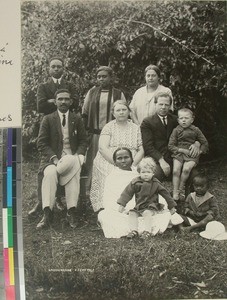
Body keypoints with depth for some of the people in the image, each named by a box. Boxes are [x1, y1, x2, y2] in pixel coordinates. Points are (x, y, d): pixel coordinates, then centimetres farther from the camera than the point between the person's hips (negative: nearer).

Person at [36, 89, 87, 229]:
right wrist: (54, 158, -14)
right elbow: (42, 143, 1)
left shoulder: (77, 119, 13)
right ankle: (47, 214, -34)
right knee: (50, 173, -34)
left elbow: (83, 141, 12)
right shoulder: (48, 119, 8)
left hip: (72, 158, 1)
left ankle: (71, 212, -31)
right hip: (52, 157, -1)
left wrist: (79, 156, -9)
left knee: (75, 171, -33)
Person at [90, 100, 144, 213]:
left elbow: (141, 150, 10)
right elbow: (102, 148, -3)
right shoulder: (109, 127, 11)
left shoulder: (136, 128, 18)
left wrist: (133, 164, -9)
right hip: (108, 162, -2)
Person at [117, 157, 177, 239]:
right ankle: (134, 230, -26)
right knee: (131, 213, -20)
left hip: (151, 207, -3)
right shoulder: (135, 182, 1)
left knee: (147, 213, -32)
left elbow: (166, 194, 7)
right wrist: (122, 205, 0)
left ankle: (147, 231, -35)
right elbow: (127, 193, 5)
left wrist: (171, 207, 10)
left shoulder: (155, 184, -1)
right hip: (138, 207, 4)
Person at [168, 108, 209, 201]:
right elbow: (170, 146, 0)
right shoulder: (176, 130, 3)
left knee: (186, 169, -28)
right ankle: (175, 194, -14)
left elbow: (205, 143, 10)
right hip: (178, 153, 1)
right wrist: (183, 150, -11)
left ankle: (181, 188, -6)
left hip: (192, 155, -1)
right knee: (175, 170, -21)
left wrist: (199, 151, -5)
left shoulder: (196, 130, 5)